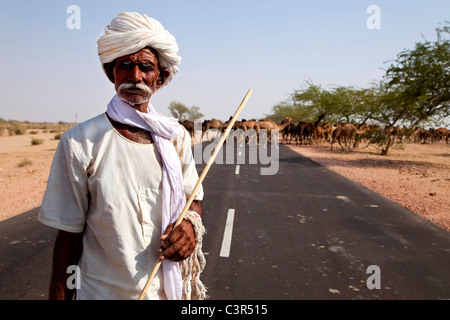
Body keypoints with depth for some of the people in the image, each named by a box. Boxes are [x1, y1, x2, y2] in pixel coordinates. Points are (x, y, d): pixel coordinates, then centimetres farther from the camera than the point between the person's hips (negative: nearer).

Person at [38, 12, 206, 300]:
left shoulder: (177, 136, -3)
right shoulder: (79, 143, -13)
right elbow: (69, 238, -8)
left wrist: (191, 224, -13)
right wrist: (60, 296, -9)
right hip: (103, 292, -3)